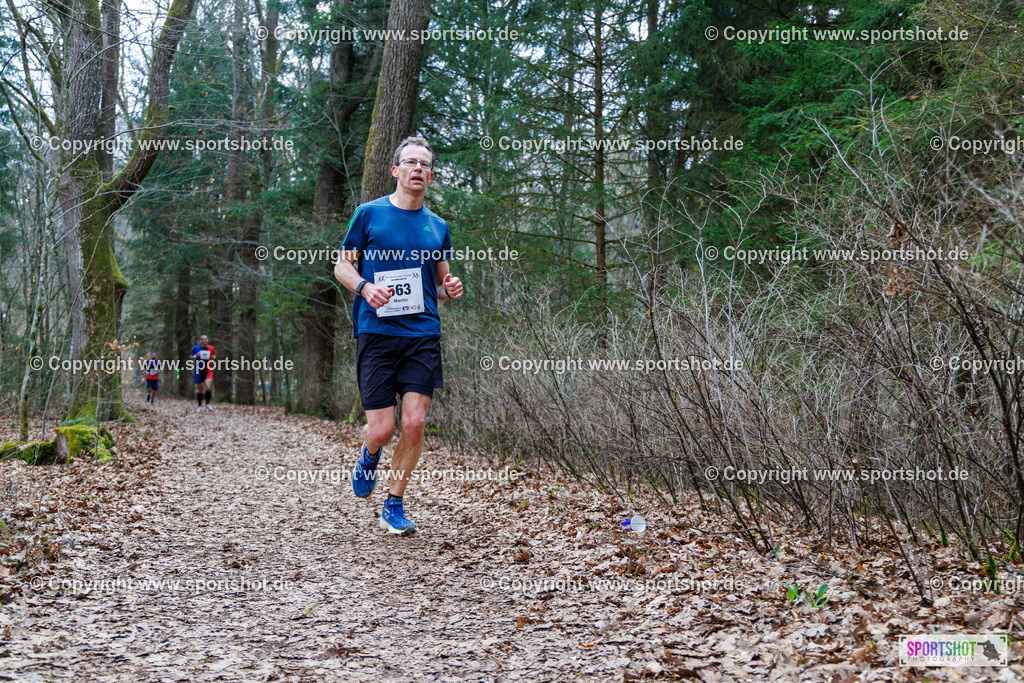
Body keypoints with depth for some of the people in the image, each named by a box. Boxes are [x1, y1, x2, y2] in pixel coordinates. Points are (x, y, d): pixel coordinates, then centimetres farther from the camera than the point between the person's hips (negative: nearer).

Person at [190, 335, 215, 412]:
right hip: (199, 371, 0)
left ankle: (208, 404, 2)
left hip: (208, 371, 0)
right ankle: (200, 406, 24)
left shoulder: (211, 348, 4)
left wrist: (213, 357, -4)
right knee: (200, 389, 8)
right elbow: (190, 358, 5)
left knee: (208, 387, -18)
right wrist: (196, 356, -14)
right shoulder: (196, 348, -1)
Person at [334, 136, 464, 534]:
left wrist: (450, 290, -1)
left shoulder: (438, 226, 13)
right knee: (382, 428, -7)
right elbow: (341, 266, 7)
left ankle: (394, 506, 10)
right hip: (376, 333, -2)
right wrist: (364, 286, -13)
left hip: (423, 334, 3)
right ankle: (369, 455, 32)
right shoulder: (369, 214, 3)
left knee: (414, 422, -7)